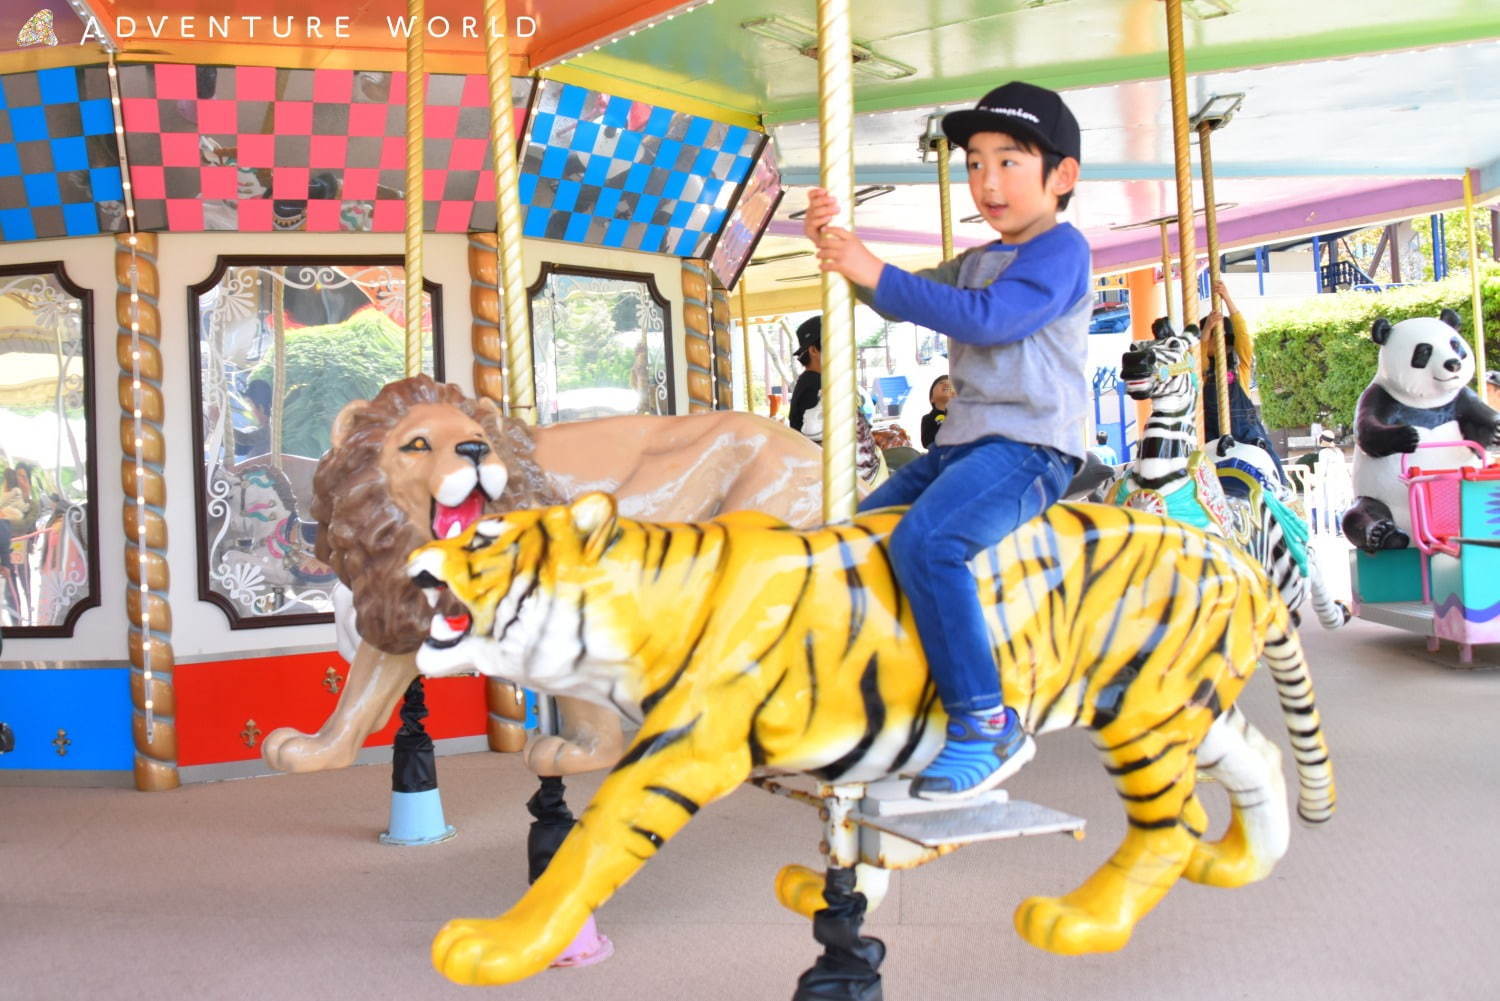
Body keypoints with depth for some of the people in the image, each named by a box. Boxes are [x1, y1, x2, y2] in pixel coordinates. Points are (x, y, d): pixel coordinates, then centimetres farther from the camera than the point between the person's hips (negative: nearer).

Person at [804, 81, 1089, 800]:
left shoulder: (1061, 248, -6)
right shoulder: (976, 261, 22)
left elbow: (989, 317, -20)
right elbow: (903, 300, 19)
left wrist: (876, 273, -20)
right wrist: (837, 246, 2)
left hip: (1029, 445, -10)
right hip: (962, 442, 10)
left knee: (923, 541, -32)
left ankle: (986, 723, -26)